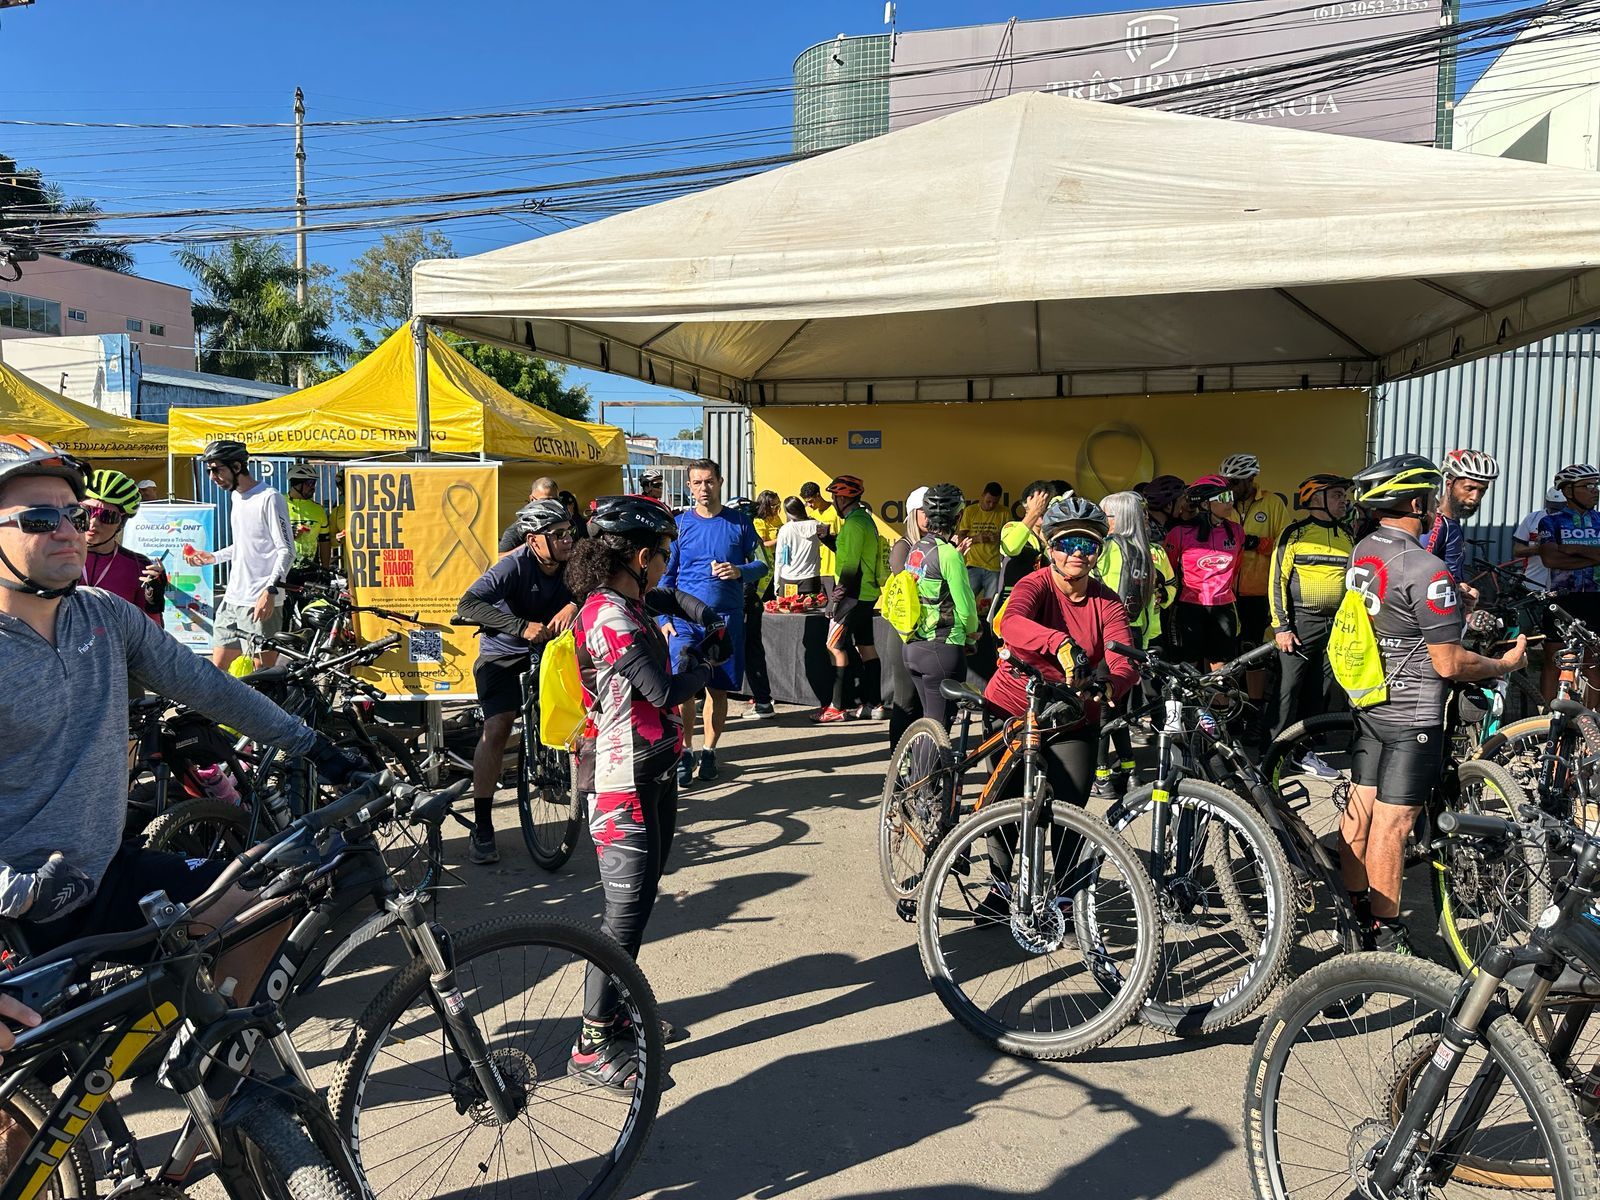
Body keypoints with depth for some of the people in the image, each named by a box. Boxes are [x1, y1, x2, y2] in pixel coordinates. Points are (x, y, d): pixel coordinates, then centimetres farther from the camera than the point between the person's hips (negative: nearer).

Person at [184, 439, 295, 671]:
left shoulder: (270, 498, -11)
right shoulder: (237, 497, 17)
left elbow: (286, 551, -16)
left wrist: (270, 590, -26)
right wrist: (213, 557, 16)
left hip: (261, 603, -9)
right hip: (232, 600, 9)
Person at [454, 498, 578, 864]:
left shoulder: (571, 563, -15)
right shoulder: (514, 566, -29)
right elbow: (467, 605, -40)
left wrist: (573, 605, -44)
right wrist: (522, 626, -52)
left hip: (549, 646, 5)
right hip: (503, 652, -5)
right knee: (497, 729, -16)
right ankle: (482, 829, -9)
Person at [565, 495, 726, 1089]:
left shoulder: (625, 604, 9)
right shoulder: (610, 618, -22)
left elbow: (667, 598, 33)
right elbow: (666, 692, -24)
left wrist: (705, 616, 15)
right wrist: (701, 663, -4)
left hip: (652, 772, 10)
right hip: (623, 781, -10)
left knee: (638, 900, 19)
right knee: (626, 912, -4)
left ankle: (616, 1008, 35)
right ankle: (593, 1046, 9)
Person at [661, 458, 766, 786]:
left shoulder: (739, 522, 4)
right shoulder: (679, 523, 4)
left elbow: (761, 565, 8)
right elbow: (666, 576, 6)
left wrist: (739, 571, -14)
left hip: (727, 617, 1)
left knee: (718, 689, 8)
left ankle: (709, 751, 24)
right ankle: (685, 751, 4)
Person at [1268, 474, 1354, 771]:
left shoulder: (1347, 537, 13)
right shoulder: (1295, 534, -5)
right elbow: (1278, 580, -7)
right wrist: (1281, 626, -13)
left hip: (1336, 626, 6)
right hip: (1300, 623, -5)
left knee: (1320, 692, 9)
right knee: (1288, 689, -5)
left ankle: (1305, 751, 19)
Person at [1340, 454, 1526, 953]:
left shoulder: (1361, 551, 4)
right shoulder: (1426, 568, -22)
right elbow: (1449, 664, -18)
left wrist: (1453, 597, 26)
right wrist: (1506, 664, -1)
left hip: (1368, 702, 8)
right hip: (1413, 714, -8)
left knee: (1359, 811, 15)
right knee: (1391, 824, 0)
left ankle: (1355, 909, 28)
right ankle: (1385, 936, 11)